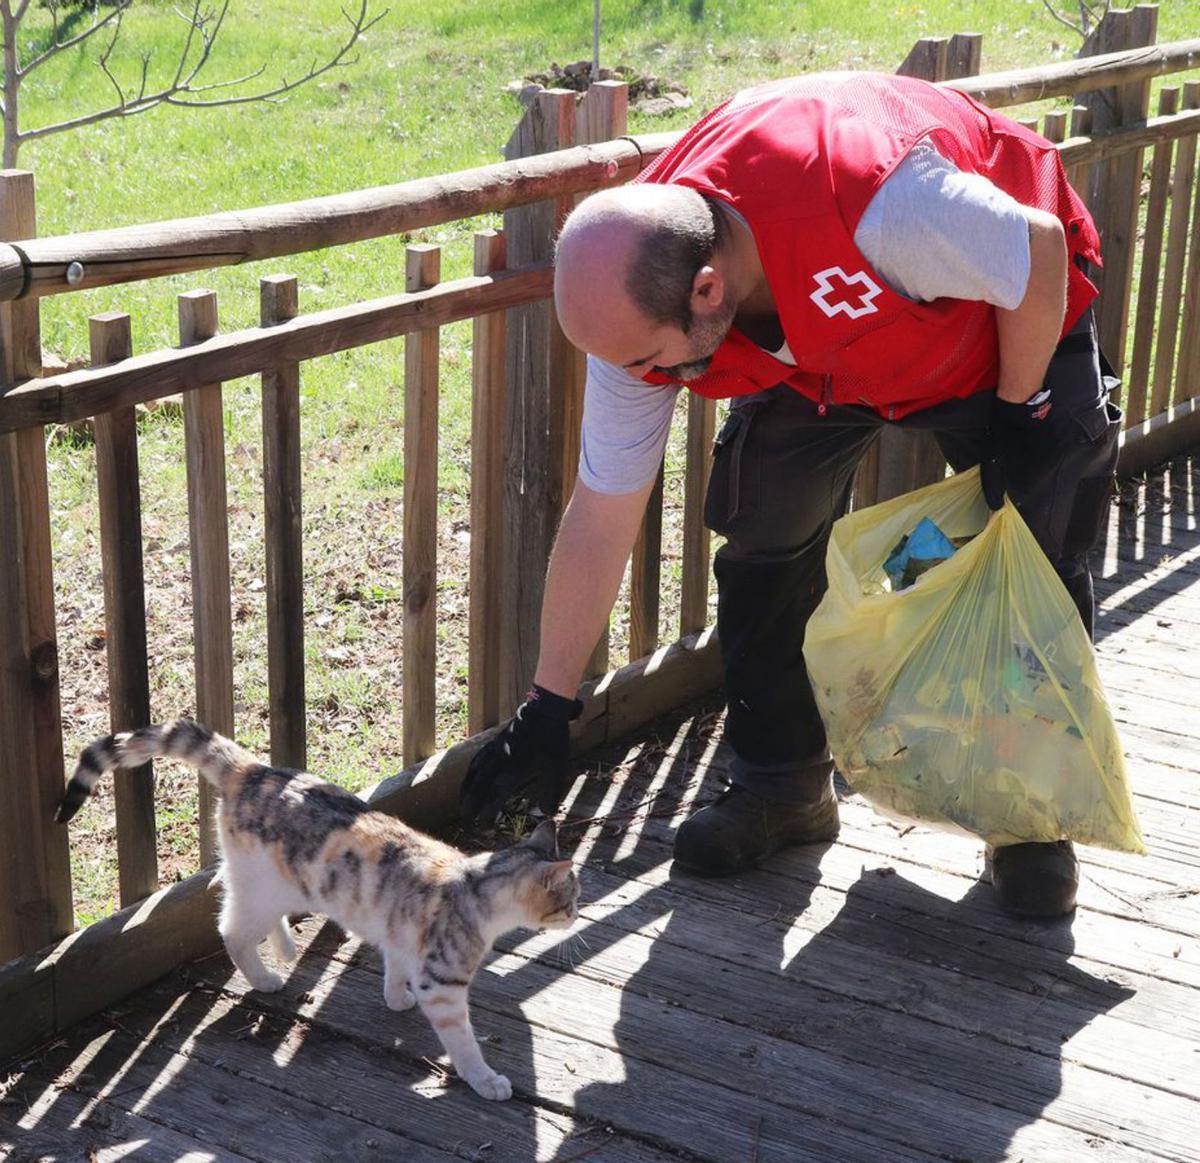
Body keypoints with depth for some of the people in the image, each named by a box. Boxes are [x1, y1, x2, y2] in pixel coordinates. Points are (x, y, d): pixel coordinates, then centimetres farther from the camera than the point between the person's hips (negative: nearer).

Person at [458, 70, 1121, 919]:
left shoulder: (871, 197, -47)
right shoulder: (638, 302, -26)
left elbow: (1041, 251, -28)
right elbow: (600, 519, -17)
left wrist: (1019, 413, -17)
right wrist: (546, 712, -12)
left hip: (1017, 322, -3)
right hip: (819, 350, 4)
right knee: (764, 546, -7)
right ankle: (783, 784, 13)